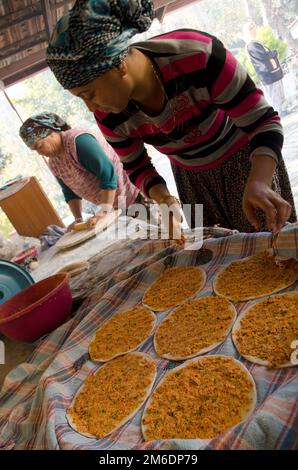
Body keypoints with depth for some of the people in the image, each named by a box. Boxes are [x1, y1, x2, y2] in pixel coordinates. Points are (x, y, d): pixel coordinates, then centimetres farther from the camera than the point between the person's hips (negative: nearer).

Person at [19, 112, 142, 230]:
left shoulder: (78, 140, -22)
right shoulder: (53, 163, 5)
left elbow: (108, 174, -29)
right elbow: (70, 192, 12)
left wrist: (105, 211, -30)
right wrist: (78, 219, -1)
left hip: (131, 196, -7)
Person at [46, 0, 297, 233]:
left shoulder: (198, 54, -33)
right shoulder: (107, 115, -20)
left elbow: (264, 121, -27)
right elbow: (137, 167, -5)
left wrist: (258, 183, -44)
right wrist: (164, 198, -25)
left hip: (244, 158, -3)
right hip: (191, 176, 4)